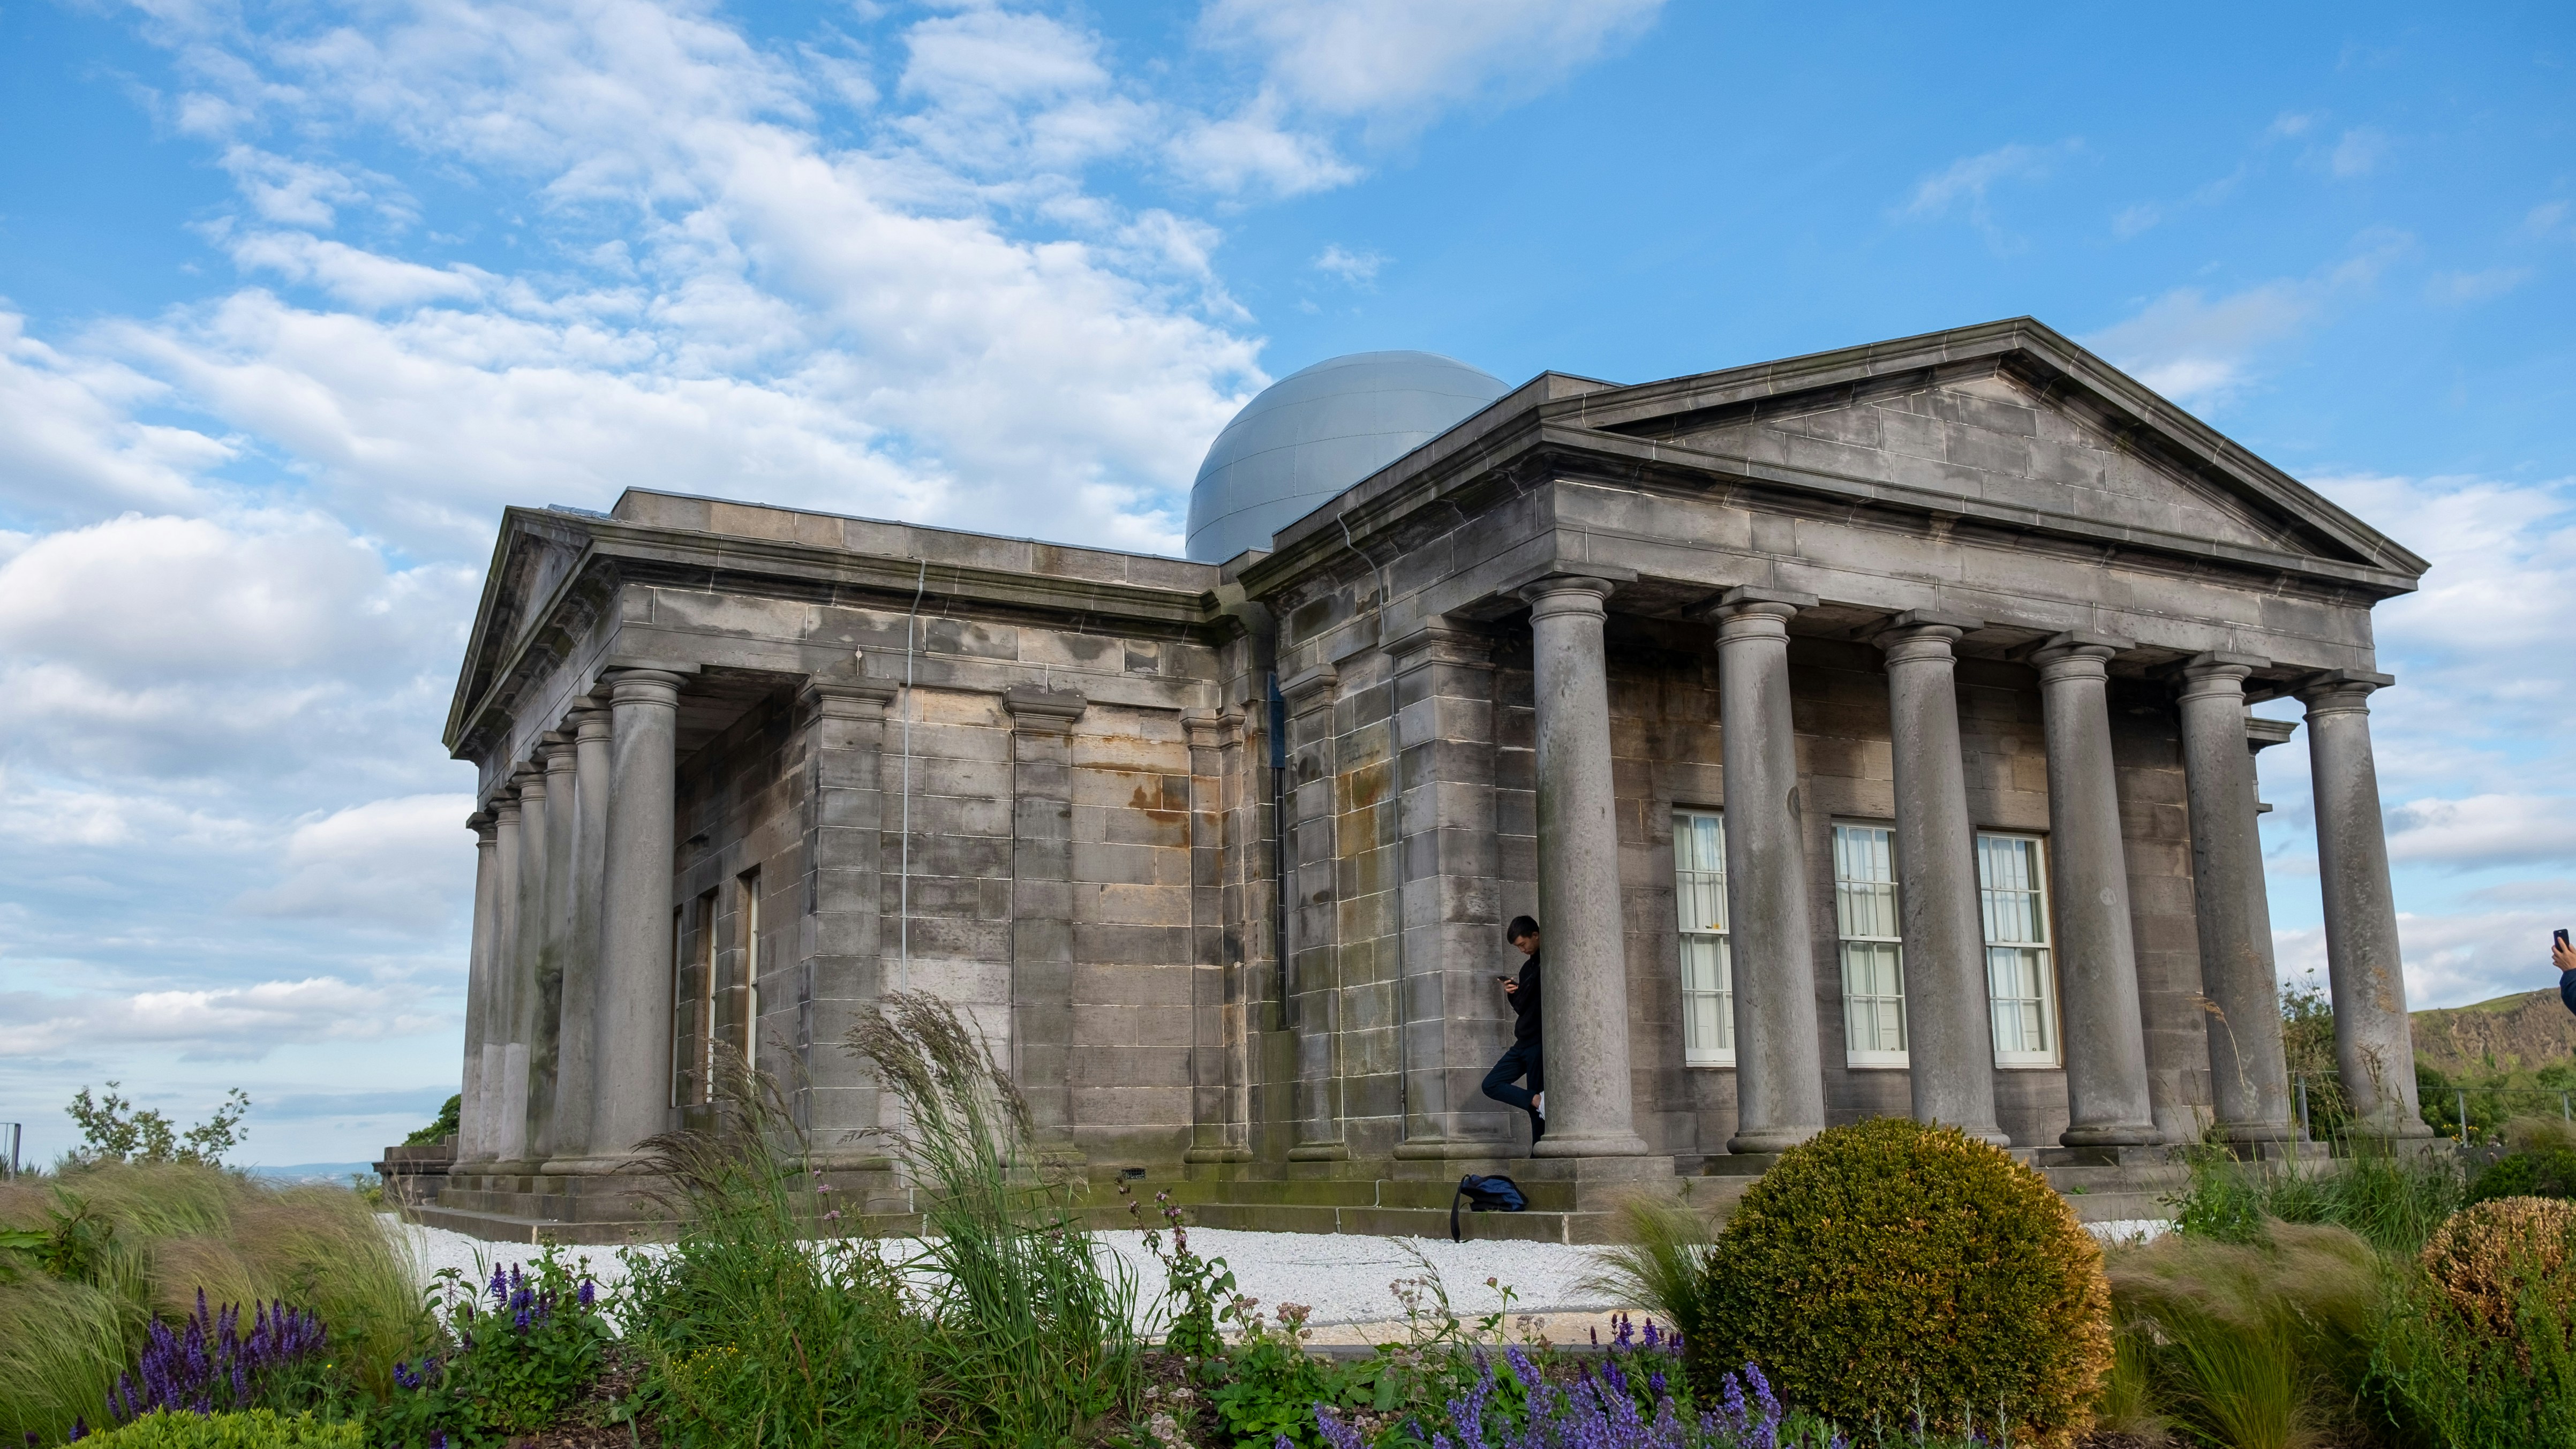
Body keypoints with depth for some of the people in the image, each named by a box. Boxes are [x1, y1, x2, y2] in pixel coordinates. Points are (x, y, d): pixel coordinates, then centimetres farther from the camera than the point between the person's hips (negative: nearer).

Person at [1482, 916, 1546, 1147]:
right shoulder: (1528, 967, 18)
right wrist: (1513, 995, 3)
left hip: (1540, 1042, -9)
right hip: (1523, 1042, 9)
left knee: (1538, 1109, -8)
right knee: (1491, 1084, -1)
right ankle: (1537, 1100, -13)